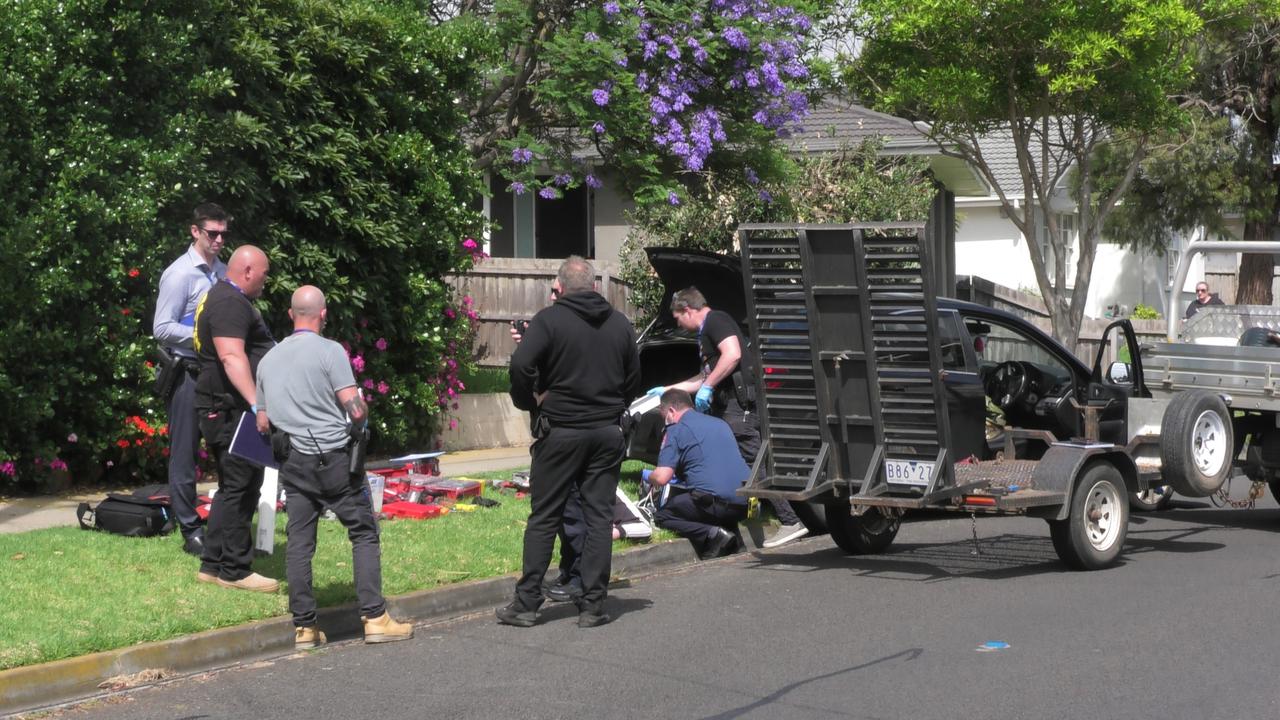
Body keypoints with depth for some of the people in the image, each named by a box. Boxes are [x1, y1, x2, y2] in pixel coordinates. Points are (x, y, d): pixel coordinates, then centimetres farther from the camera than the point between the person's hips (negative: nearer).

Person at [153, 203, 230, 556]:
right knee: (185, 454, 1)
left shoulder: (223, 272, 10)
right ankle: (190, 531, 8)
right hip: (188, 373, -7)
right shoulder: (180, 274, -10)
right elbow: (161, 328, -13)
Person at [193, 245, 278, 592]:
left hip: (232, 410, 11)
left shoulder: (222, 297, 20)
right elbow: (231, 357, -28)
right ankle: (234, 570, -3)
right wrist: (256, 403, -35)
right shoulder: (230, 303, -16)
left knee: (235, 487, 16)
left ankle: (213, 564, 19)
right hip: (230, 410, -11)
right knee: (240, 488, -7)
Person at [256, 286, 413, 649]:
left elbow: (262, 423, 14)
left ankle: (303, 626, 7)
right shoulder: (329, 351, -8)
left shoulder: (268, 360, 11)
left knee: (299, 542, 6)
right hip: (334, 458, -5)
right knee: (364, 533, 3)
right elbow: (356, 409, -13)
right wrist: (360, 423, 8)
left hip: (294, 462, 5)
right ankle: (374, 617, -1)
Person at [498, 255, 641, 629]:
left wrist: (530, 401, -3)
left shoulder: (549, 319, -8)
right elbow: (634, 377, 13)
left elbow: (521, 366, -20)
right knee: (599, 517, 6)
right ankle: (593, 605, 6)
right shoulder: (620, 323, 8)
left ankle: (526, 603, 5)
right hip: (608, 432, 3)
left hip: (560, 431, -3)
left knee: (543, 518, 4)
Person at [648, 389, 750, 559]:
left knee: (661, 515, 12)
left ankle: (712, 534, -11)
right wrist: (681, 476, 45)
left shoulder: (676, 430, 1)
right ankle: (730, 529, 6)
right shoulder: (720, 423, 23)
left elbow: (661, 478, -7)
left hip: (716, 502, -7)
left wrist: (649, 477, 17)